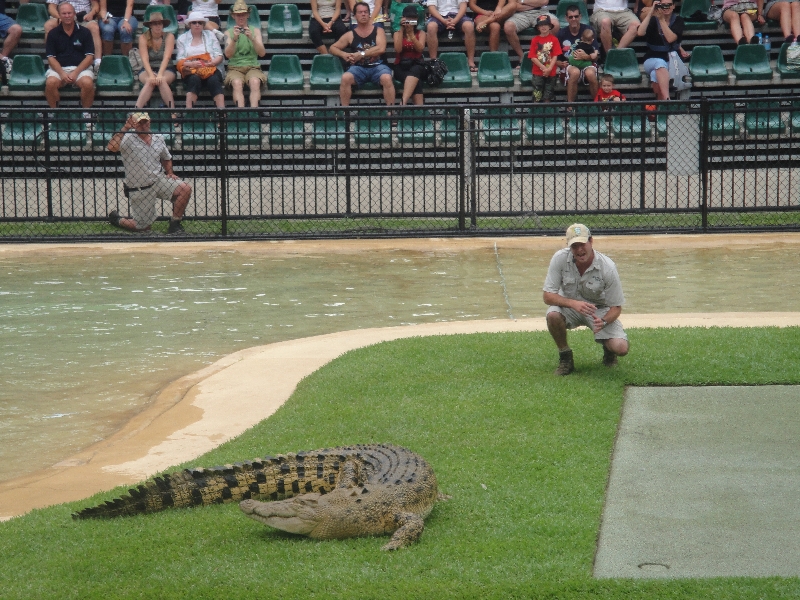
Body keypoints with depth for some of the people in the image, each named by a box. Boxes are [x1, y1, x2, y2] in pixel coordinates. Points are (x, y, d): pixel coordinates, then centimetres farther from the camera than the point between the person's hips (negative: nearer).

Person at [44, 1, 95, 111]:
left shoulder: (84, 32, 6)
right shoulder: (53, 33, 8)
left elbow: (89, 56, 1)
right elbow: (51, 57, 3)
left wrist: (75, 73, -12)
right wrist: (62, 73, -15)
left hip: (80, 68, 0)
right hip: (58, 68, 0)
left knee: (88, 83, -33)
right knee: (50, 83, -32)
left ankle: (86, 112, -14)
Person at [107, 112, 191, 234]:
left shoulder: (158, 138, 4)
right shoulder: (128, 139, -14)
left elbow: (166, 158, 22)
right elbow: (111, 147, -35)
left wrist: (170, 173, 5)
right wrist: (125, 128, -31)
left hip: (159, 180, 5)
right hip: (139, 190, -5)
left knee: (185, 189, -19)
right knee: (143, 227, 2)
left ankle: (174, 224, -3)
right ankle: (116, 219, 31)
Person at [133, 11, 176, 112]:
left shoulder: (169, 37, -3)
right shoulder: (143, 38, -2)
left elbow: (166, 57, -16)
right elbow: (144, 59, -14)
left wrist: (160, 74, -31)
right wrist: (151, 75, -31)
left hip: (166, 69, 0)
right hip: (148, 70, 0)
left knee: (162, 81, -34)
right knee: (150, 81, -33)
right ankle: (137, 110, -44)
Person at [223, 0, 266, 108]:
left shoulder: (255, 31, 13)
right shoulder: (228, 33, 12)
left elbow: (262, 53, 0)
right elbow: (228, 54, -3)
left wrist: (252, 38, -16)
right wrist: (234, 39, -19)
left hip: (253, 66, 1)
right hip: (235, 68, -1)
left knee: (255, 82, -34)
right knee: (237, 83, -34)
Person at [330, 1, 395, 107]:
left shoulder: (378, 30, 7)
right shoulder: (350, 35, 11)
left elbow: (381, 49, -10)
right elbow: (333, 48, 15)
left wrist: (361, 54, -16)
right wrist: (343, 54, -7)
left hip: (377, 66, -1)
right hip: (359, 67, 1)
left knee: (387, 78, -35)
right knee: (345, 78, -31)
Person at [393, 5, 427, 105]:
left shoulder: (421, 33, 13)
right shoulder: (397, 33, 12)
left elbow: (420, 49, -6)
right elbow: (398, 50, -7)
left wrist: (411, 33, -12)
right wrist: (402, 30, -7)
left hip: (417, 66, 0)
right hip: (401, 67, 0)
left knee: (414, 71, -40)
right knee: (416, 81, -36)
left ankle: (403, 103, -58)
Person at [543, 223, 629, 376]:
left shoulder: (607, 267, -22)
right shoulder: (560, 259, -21)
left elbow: (616, 307, -14)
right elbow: (547, 296, -20)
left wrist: (603, 322, -37)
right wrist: (573, 303, -38)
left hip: (600, 310, -1)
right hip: (569, 306, 1)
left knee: (620, 348, -24)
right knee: (553, 315, -34)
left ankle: (608, 350, 17)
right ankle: (565, 358, -7)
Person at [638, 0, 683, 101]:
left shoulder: (678, 20, 6)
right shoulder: (653, 19, 5)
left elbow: (670, 38, -12)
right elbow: (641, 32, -16)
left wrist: (662, 19, -12)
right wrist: (650, 13, -17)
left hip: (672, 60, 1)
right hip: (652, 59, -1)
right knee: (660, 63, -37)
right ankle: (667, 100, -51)